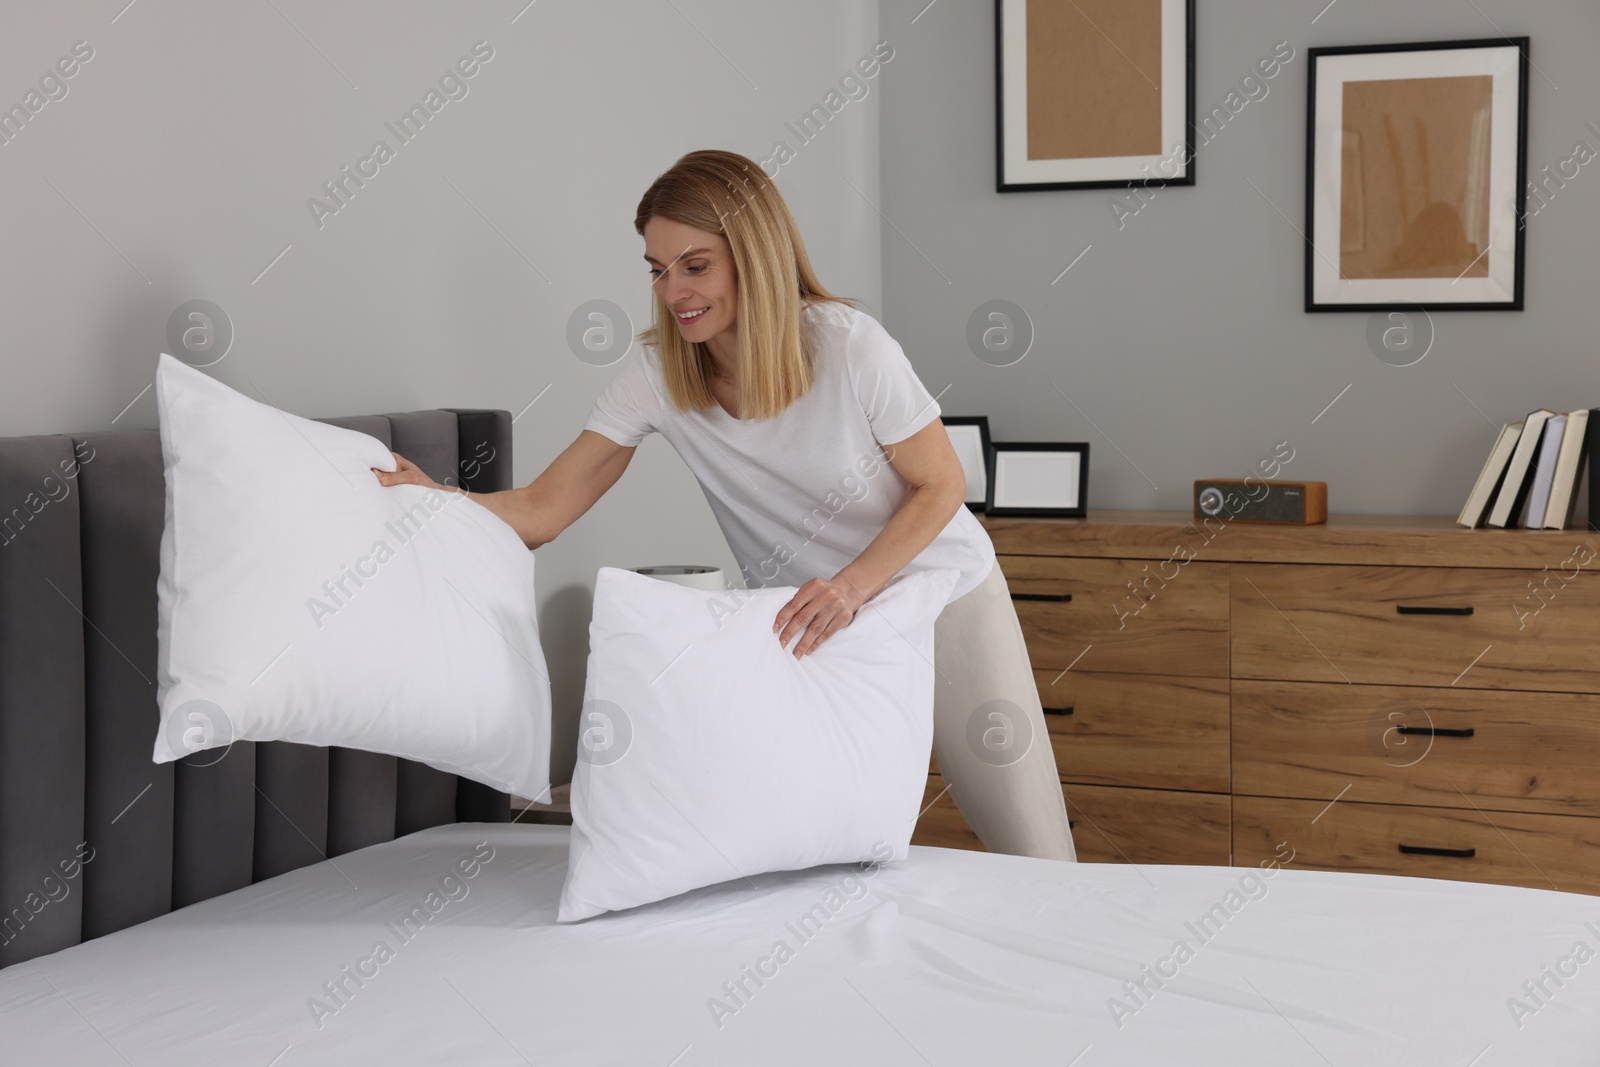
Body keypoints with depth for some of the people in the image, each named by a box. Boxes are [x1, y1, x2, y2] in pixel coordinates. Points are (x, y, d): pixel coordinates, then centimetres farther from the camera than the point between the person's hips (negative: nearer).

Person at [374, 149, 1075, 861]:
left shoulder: (847, 345, -23)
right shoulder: (659, 374, -13)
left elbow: (940, 485, -13)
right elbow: (544, 509, -14)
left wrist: (853, 584, -28)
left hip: (944, 599, -2)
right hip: (820, 622, 2)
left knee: (1034, 859, 5)